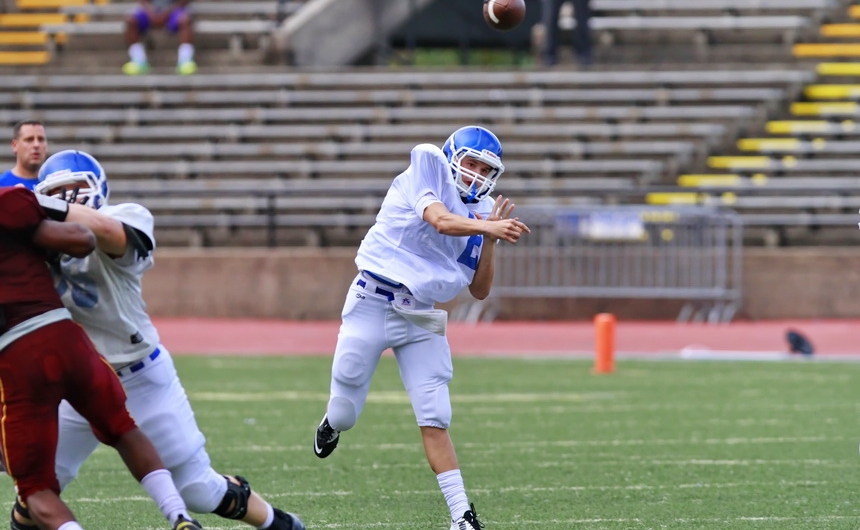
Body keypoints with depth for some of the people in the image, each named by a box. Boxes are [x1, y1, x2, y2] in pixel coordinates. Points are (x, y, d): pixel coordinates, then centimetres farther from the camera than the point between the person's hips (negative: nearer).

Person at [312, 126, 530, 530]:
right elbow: (440, 221, -28)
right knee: (345, 416, 5)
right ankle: (332, 423, 42)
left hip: (420, 318, 4)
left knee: (435, 420, -6)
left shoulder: (482, 212, 8)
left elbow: (480, 291, 6)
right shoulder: (426, 170, -8)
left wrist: (489, 241, -8)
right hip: (372, 304, -4)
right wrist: (487, 227, -43)